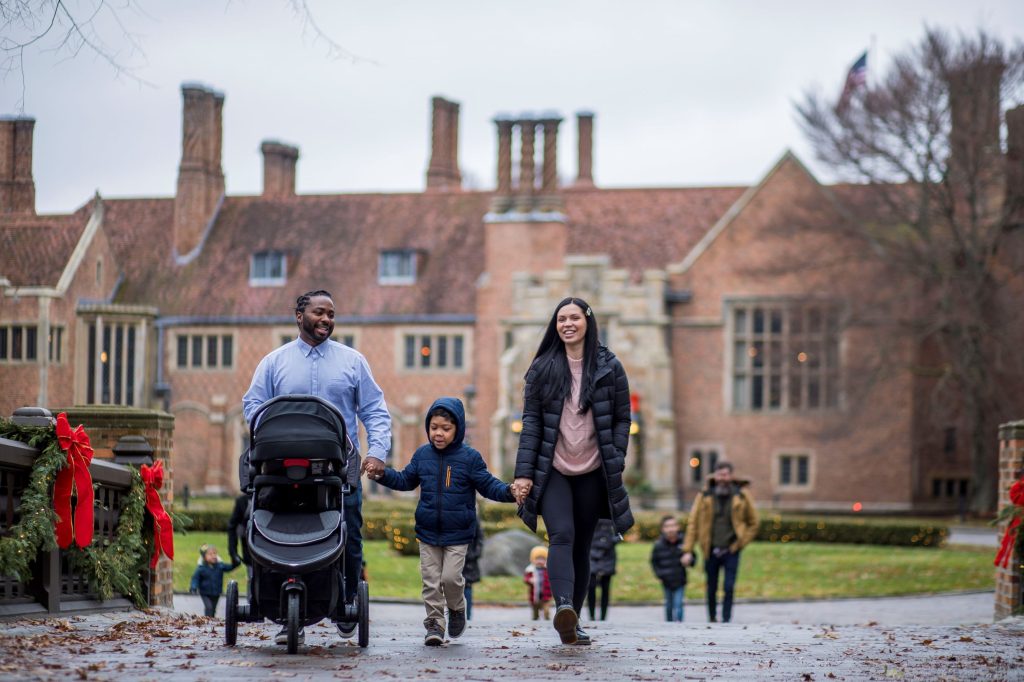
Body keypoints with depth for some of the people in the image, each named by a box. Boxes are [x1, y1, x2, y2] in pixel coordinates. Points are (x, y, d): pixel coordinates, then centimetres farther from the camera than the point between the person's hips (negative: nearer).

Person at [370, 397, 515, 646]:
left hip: (457, 534, -3)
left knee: (450, 577, -8)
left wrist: (509, 492, -23)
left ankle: (457, 609, 22)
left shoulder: (469, 458, -6)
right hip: (428, 532, 3)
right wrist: (382, 474, 1)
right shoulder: (422, 455, 4)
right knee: (431, 580, 3)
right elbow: (405, 480, 15)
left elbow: (488, 485, -5)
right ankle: (434, 624, 13)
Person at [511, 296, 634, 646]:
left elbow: (622, 419, 6)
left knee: (581, 548, 5)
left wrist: (615, 465, -4)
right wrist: (524, 473, -4)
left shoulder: (609, 367, 5)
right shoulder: (542, 368, 5)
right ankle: (563, 606, -39)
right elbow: (531, 421, 3)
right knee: (561, 535, -21)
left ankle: (572, 622, 14)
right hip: (552, 471, -1)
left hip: (591, 473, 1)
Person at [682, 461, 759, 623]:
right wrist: (687, 550, -4)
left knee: (729, 587, -12)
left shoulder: (741, 496, 0)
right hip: (711, 550, 1)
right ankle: (712, 618, 25)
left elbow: (753, 523, 9)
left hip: (731, 550, -1)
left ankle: (726, 619, -8)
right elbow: (693, 523, 3)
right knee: (712, 588, 8)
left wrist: (740, 542, -1)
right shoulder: (704, 496, 1)